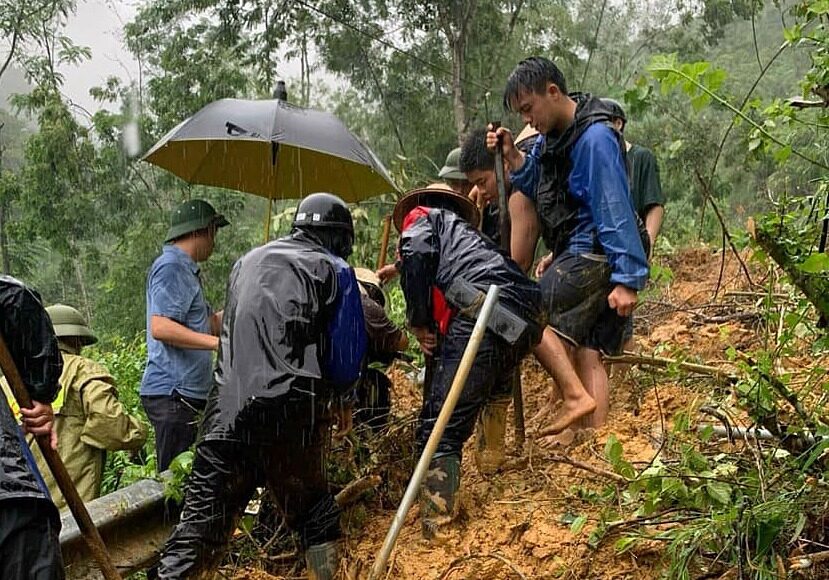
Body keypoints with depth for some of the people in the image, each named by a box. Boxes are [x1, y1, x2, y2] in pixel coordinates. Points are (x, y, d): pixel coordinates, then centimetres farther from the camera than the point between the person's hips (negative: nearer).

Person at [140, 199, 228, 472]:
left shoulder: (185, 270, 22)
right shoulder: (170, 267, -10)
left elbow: (210, 323, 22)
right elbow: (160, 328, -23)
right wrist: (218, 343, -26)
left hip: (186, 393, 10)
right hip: (173, 393, -10)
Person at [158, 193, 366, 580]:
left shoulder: (247, 262, 23)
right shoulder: (333, 270, 8)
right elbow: (348, 348, 5)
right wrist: (342, 400, 22)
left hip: (226, 406, 3)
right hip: (291, 408, -3)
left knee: (203, 515, 1)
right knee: (311, 506, 16)